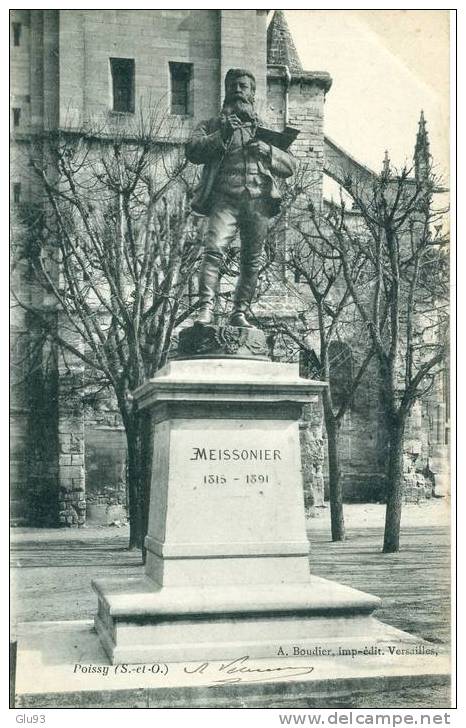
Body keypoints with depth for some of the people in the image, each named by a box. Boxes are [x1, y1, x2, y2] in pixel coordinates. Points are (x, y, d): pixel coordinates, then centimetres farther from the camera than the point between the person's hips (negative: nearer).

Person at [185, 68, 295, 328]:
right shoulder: (212, 126, 20)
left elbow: (289, 166, 14)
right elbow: (193, 152, 1)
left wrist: (266, 150, -4)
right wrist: (222, 136, -11)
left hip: (259, 200, 2)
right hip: (225, 198, -2)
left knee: (252, 261, 1)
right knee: (214, 250, -21)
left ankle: (240, 313, 8)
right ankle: (206, 308, -26)